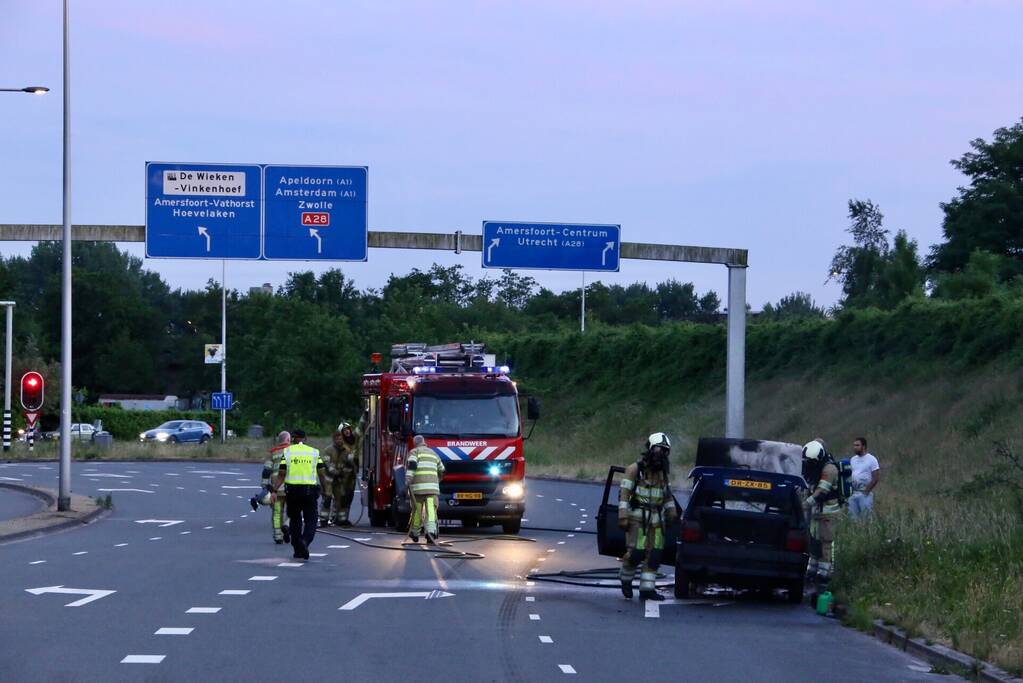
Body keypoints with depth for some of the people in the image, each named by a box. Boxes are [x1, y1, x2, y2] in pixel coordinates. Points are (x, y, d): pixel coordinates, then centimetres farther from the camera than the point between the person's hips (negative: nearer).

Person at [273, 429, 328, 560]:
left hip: (292, 490, 1)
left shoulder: (287, 452, 3)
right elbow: (321, 474, 3)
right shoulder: (314, 452, 6)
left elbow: (281, 475, -3)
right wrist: (325, 491, 13)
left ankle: (298, 550, 17)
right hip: (310, 490, -1)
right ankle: (305, 541, -24)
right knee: (311, 521, 3)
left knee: (295, 520, 15)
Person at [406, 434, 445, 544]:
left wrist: (408, 481, -16)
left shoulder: (414, 452, 7)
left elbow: (411, 465, -12)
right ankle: (430, 531, -28)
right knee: (431, 511, -8)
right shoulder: (433, 453, 22)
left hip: (418, 486, -2)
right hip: (433, 487, 2)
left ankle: (414, 533, 24)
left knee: (416, 510, 10)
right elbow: (441, 471, 30)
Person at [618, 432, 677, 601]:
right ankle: (626, 579, 13)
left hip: (656, 520, 6)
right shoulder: (635, 469, -5)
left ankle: (647, 588, 3)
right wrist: (623, 516, -16)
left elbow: (668, 495, 25)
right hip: (637, 518, -6)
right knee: (636, 552, -12)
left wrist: (671, 512, 17)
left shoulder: (662, 472, 15)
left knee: (653, 554, 0)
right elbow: (624, 492, -9)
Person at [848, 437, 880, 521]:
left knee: (865, 518, -6)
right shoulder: (852, 459, 14)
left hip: (865, 494, -6)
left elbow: (876, 477, -9)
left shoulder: (871, 459, -4)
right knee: (853, 518, 5)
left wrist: (866, 491, -13)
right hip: (853, 493, 6)